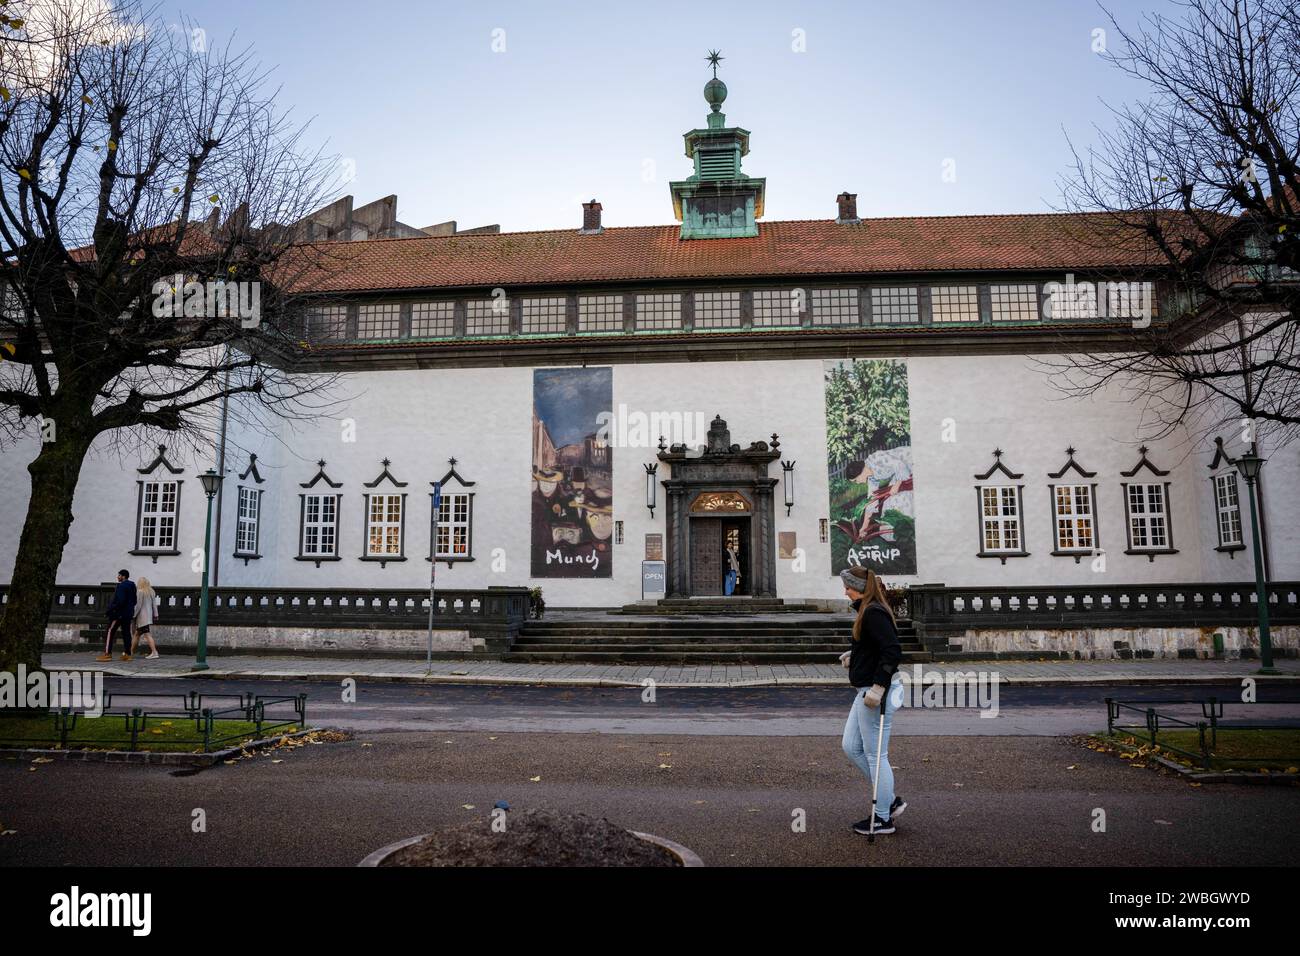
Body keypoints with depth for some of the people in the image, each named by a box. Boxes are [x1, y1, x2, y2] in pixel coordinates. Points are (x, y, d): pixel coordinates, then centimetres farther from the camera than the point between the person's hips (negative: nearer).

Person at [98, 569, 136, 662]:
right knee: (126, 632, 7)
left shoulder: (121, 586, -13)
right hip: (128, 614, 9)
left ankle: (107, 653, -7)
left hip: (119, 613, -9)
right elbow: (134, 601, 18)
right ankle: (127, 654, 4)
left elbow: (120, 600, -21)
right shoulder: (132, 586, 15)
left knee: (110, 631, -4)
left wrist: (112, 609, -13)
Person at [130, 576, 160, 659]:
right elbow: (154, 604, 11)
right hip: (149, 615, 8)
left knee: (147, 635, -11)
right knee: (137, 634, 18)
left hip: (142, 616, -8)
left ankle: (154, 653, -17)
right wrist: (155, 615, 13)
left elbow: (138, 605, -12)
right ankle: (131, 652, 25)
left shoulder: (140, 591, -10)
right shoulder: (152, 592, 11)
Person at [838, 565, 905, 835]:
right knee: (851, 747, 16)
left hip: (876, 692, -11)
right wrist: (853, 654, 24)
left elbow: (893, 651, -26)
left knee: (875, 755, 1)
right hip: (867, 691, 11)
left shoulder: (873, 613, -19)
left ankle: (883, 818, 14)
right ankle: (890, 800, 25)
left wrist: (878, 687, -28)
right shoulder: (868, 611, 12)